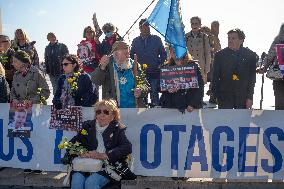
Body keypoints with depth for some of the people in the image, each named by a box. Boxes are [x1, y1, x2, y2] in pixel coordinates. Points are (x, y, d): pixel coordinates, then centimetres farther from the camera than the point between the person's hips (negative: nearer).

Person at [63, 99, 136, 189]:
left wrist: (103, 155, -16)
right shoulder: (87, 126, 17)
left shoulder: (117, 129, 9)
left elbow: (127, 147, -7)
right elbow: (71, 143, 13)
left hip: (105, 169, -2)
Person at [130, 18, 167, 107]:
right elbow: (131, 55, 13)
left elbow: (163, 54, 8)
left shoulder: (156, 39, 6)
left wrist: (159, 65, -3)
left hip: (154, 73, -1)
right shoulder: (135, 41, 10)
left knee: (154, 94, -1)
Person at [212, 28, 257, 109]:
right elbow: (215, 77, 3)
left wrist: (250, 98, -3)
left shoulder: (250, 55, 0)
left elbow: (252, 78, 1)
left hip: (243, 97, 1)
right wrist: (216, 95, -3)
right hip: (224, 98, 0)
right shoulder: (220, 55, 0)